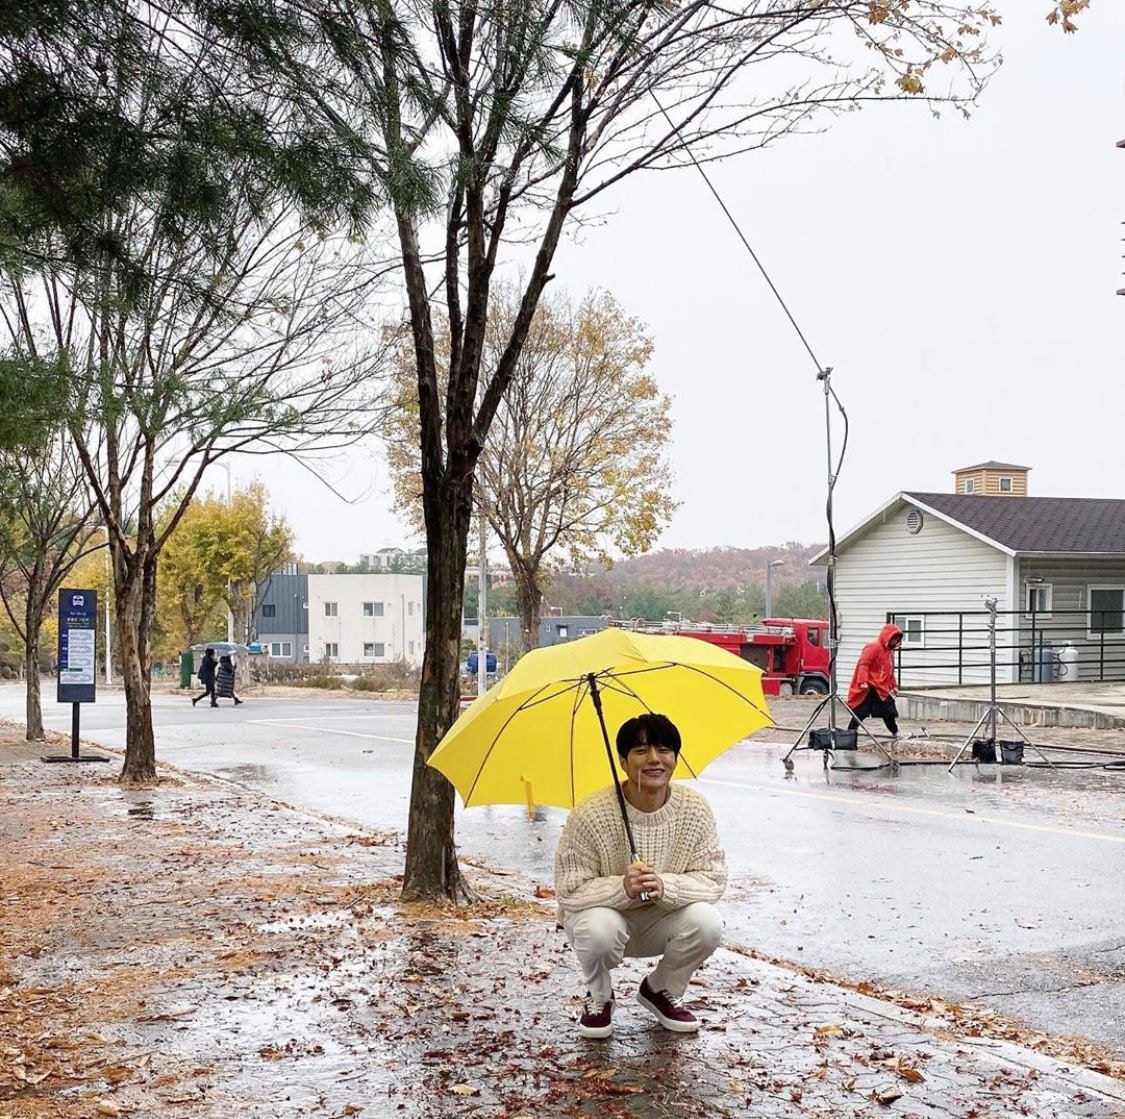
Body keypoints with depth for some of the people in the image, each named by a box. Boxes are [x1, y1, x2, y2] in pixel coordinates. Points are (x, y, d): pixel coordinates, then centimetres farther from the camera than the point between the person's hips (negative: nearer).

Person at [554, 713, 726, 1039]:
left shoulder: (694, 808, -13)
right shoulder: (590, 816, -23)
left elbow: (714, 879, -12)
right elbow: (569, 892, -21)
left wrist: (664, 886, -33)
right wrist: (623, 888, -39)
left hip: (660, 923, 3)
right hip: (604, 913, -3)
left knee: (706, 922, -26)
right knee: (598, 928, -37)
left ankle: (660, 990, 6)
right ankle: (599, 998, -1)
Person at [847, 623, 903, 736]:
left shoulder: (889, 651, 17)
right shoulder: (873, 647, -12)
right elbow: (863, 664, -19)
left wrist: (894, 686, 22)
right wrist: (863, 682, -27)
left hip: (882, 690, 8)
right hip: (869, 689, -8)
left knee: (890, 712, 7)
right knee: (860, 713, -7)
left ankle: (897, 734, 17)